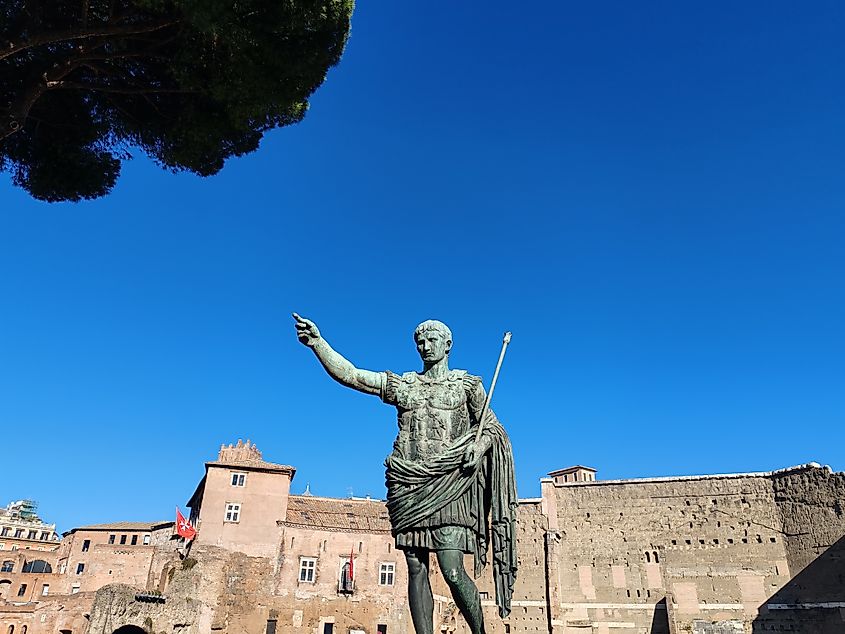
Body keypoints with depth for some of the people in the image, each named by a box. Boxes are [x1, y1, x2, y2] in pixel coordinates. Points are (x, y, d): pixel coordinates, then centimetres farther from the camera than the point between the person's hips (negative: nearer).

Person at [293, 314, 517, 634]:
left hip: (447, 485, -3)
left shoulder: (467, 384, 11)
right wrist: (318, 342, -7)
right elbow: (349, 374, 5)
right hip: (408, 487, 3)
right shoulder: (401, 385, 14)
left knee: (453, 571, -12)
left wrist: (479, 448, -11)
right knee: (416, 571, 2)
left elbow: (492, 428, 12)